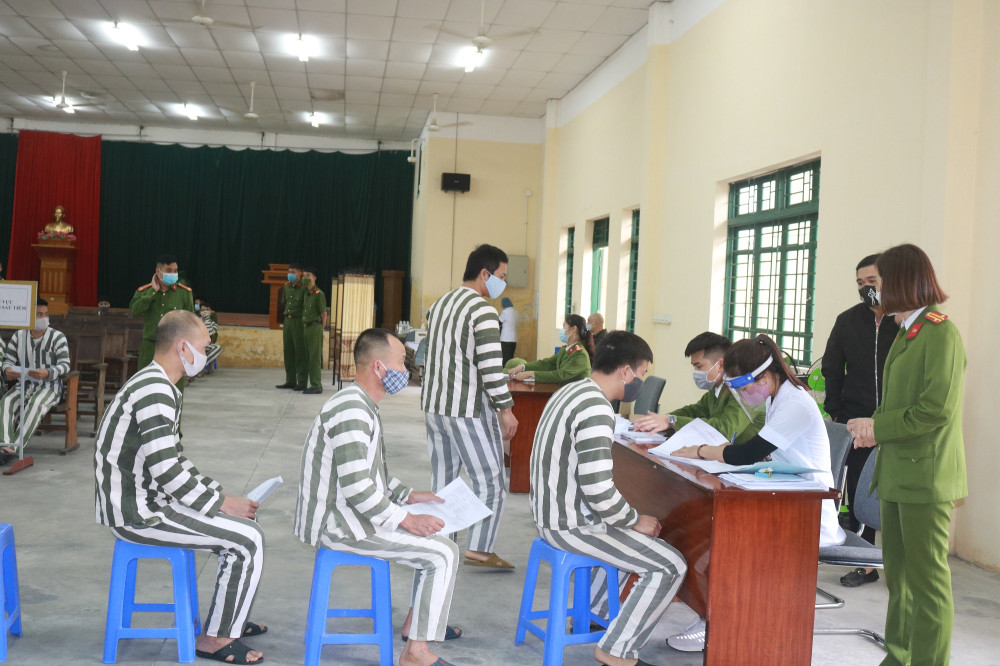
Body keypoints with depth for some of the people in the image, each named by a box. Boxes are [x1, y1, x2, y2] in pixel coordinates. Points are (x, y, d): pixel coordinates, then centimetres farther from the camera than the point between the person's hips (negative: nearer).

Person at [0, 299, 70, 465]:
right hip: (24, 384, 3)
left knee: (35, 404, -35)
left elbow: (65, 365, -9)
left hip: (50, 385, -3)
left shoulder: (58, 337, 0)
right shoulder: (18, 336, 10)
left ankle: (15, 447, -40)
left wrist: (47, 373, -29)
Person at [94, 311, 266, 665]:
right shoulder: (155, 390, -21)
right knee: (248, 539, -11)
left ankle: (230, 617, 27)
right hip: (138, 512, -10)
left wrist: (220, 495, 9)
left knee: (243, 518, 17)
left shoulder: (154, 384, 13)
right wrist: (220, 503, -15)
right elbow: (167, 470, -26)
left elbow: (171, 459, 17)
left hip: (145, 499, 10)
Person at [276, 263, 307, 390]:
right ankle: (290, 381, 18)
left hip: (298, 321, -7)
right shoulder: (286, 287, 12)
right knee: (288, 352, 10)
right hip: (287, 321, 7)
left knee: (300, 352, -3)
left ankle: (302, 382, 2)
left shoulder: (303, 288, -9)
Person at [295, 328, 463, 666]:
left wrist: (408, 496, 11)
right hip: (337, 524, -11)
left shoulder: (362, 404, 11)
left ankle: (417, 620, 27)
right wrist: (406, 520, -20)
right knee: (443, 553, -13)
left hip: (348, 511, 11)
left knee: (436, 528, 18)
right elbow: (357, 489, -29)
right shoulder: (351, 411, -24)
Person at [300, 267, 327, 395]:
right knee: (306, 357, 11)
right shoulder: (306, 293, 14)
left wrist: (321, 328, -4)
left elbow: (324, 313, -9)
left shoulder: (318, 294, -10)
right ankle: (304, 383, 15)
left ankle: (316, 385, -4)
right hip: (305, 327, 8)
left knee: (314, 357, -7)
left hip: (314, 327, -8)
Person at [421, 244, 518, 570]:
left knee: (442, 480, 13)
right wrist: (506, 409, -13)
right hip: (468, 410, -8)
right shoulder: (483, 311, -14)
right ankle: (480, 549, 3)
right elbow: (490, 367, -20)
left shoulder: (438, 305, 14)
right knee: (489, 481, 2)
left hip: (433, 405, 9)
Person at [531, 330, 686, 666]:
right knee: (671, 566, -6)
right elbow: (599, 491, -28)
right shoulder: (597, 410, -24)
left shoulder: (572, 391, 8)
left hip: (552, 509, 10)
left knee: (629, 536, 33)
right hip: (570, 525, -10)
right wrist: (635, 521, -10)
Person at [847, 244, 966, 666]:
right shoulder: (907, 332, 14)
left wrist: (878, 427, -12)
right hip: (898, 472, 9)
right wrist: (874, 427, 3)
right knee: (898, 575, 17)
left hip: (926, 475, -9)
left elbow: (936, 409, -20)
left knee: (926, 580, 0)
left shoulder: (940, 333, -14)